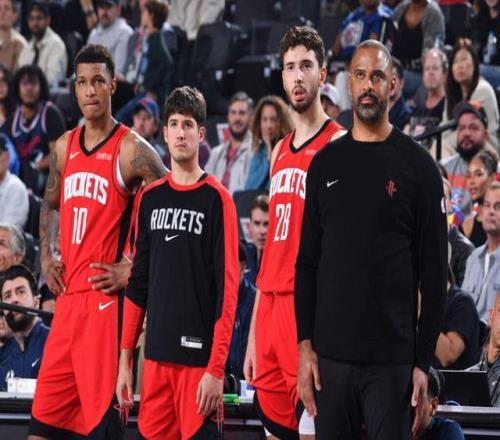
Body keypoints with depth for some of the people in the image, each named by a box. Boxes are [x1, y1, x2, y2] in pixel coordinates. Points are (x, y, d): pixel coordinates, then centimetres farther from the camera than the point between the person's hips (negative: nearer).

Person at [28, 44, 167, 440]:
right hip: (67, 294, 7)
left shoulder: (131, 150, -7)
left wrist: (133, 269, -11)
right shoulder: (65, 147, 14)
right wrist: (46, 256, 14)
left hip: (107, 297, -7)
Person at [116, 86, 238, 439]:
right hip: (156, 356, 5)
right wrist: (125, 360, 11)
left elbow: (228, 288, -9)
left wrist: (216, 369, -15)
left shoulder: (217, 199, -4)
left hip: (199, 356, -5)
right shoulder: (151, 198, 12)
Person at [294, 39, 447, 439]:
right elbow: (307, 262, 11)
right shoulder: (325, 164, 10)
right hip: (330, 356, 3)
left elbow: (434, 274, -1)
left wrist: (424, 362, -6)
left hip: (392, 360, -3)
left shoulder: (418, 167, 0)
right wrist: (305, 345, 1)